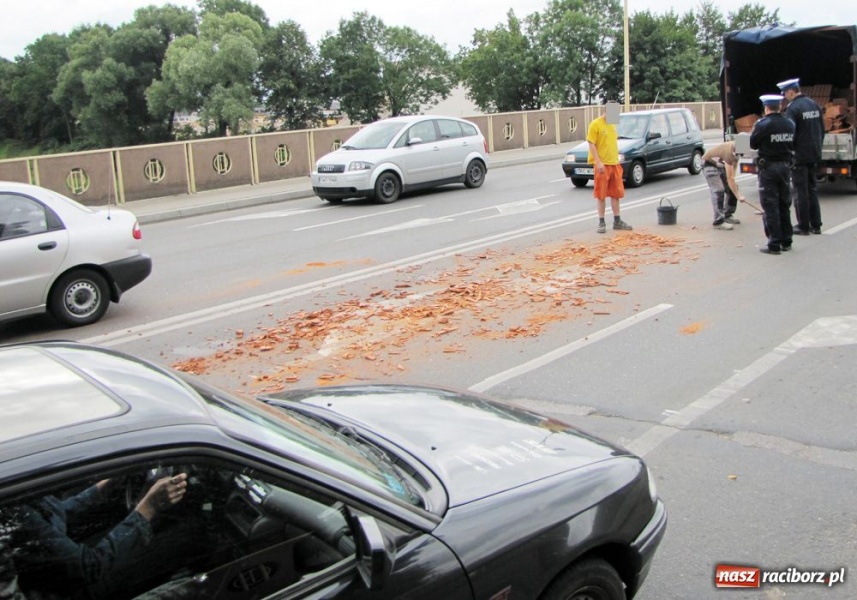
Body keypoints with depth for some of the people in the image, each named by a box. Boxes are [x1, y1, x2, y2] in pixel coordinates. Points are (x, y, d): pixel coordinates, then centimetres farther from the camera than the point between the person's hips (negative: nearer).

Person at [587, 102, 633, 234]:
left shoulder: (612, 124, 12)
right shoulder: (595, 124, -10)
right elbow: (591, 144, -14)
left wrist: (617, 160, 17)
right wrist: (598, 162, -20)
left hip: (614, 164, 7)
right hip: (602, 164, -7)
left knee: (616, 193, 11)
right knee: (601, 194, -1)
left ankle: (617, 221, 20)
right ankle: (601, 222, 7)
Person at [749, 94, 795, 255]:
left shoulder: (762, 124, -14)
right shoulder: (790, 124, 3)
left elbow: (753, 144, -6)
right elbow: (793, 145, 10)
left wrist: (754, 131, 10)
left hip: (768, 168, -5)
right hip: (785, 167, 6)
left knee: (770, 207, -2)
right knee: (784, 206, 15)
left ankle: (774, 244, -3)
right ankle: (786, 241, 22)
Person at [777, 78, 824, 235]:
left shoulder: (793, 108, -15)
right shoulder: (814, 105, 9)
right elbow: (822, 130, 14)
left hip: (800, 155, -7)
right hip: (814, 155, 7)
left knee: (800, 191, 0)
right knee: (812, 189, 15)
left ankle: (803, 226, 4)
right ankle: (816, 224, 18)